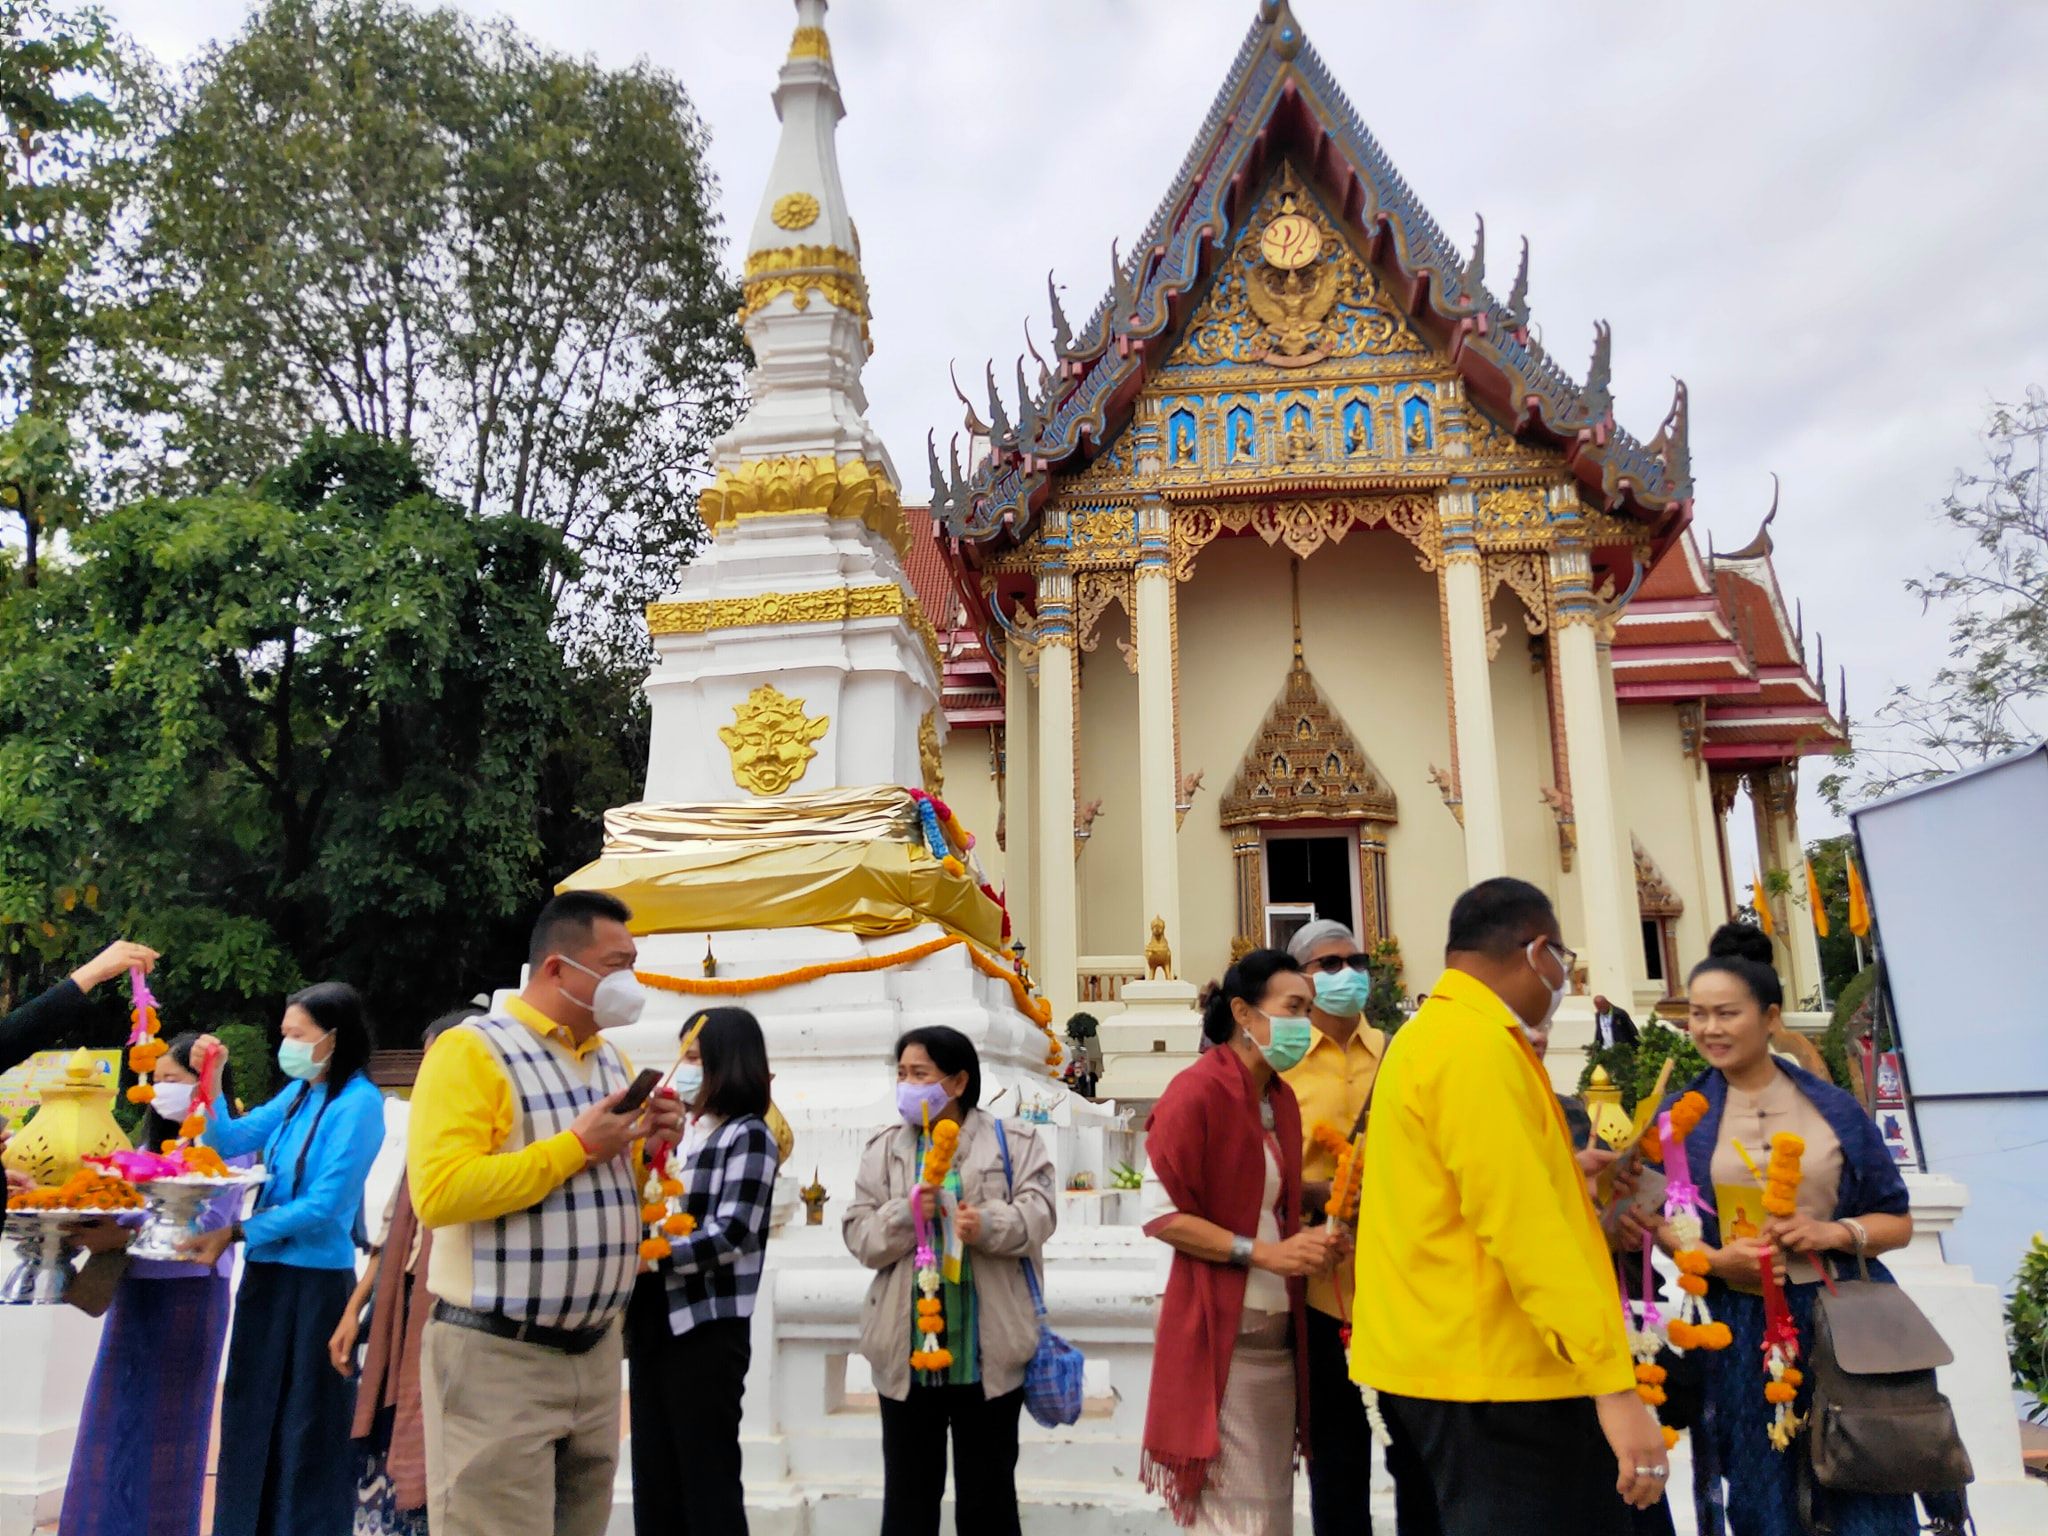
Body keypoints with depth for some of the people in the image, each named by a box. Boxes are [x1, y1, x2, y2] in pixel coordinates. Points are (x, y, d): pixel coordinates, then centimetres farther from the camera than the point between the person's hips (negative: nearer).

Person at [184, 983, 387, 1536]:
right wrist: (212, 1082, -3)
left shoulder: (358, 1102, -17)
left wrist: (234, 1233, -16)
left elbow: (323, 1205, -19)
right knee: (253, 1413, 17)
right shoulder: (299, 1092, 7)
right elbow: (232, 1142, 10)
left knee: (305, 1423, 5)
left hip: (315, 1280, -8)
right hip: (268, 1272, 8)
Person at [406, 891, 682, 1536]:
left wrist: (647, 1146, -1)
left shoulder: (610, 1058, 12)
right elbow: (438, 1193, -24)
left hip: (595, 1350, 8)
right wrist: (577, 1146, -20)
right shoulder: (472, 1050, -12)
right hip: (497, 1356, -7)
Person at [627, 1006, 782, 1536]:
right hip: (653, 1321, 7)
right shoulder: (680, 1131, 14)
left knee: (707, 1480, 1)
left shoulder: (748, 1135, -8)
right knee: (652, 1478, 12)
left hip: (707, 1327, -7)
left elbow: (729, 1237, -17)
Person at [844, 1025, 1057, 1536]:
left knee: (988, 1492, 12)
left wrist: (989, 1225, -29)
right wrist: (904, 1215, -18)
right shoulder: (884, 1148, 8)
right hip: (907, 1349, 2)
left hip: (988, 1350, -2)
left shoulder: (1014, 1142, 0)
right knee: (908, 1492, 12)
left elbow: (1038, 1214, -11)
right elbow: (858, 1235, 1)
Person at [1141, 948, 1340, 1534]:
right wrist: (1264, 1253, -19)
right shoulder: (1196, 1091, -14)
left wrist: (1306, 1236, 2)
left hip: (1280, 1331, 8)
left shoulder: (1282, 1099, 11)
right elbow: (1160, 1213, -17)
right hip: (1221, 1333, -8)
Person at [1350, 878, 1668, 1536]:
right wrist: (1613, 1383, -23)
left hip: (1444, 1361, 11)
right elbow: (1524, 1228, -24)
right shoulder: (1476, 1046, -18)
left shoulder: (1427, 1036, 16)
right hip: (1491, 1377, -11)